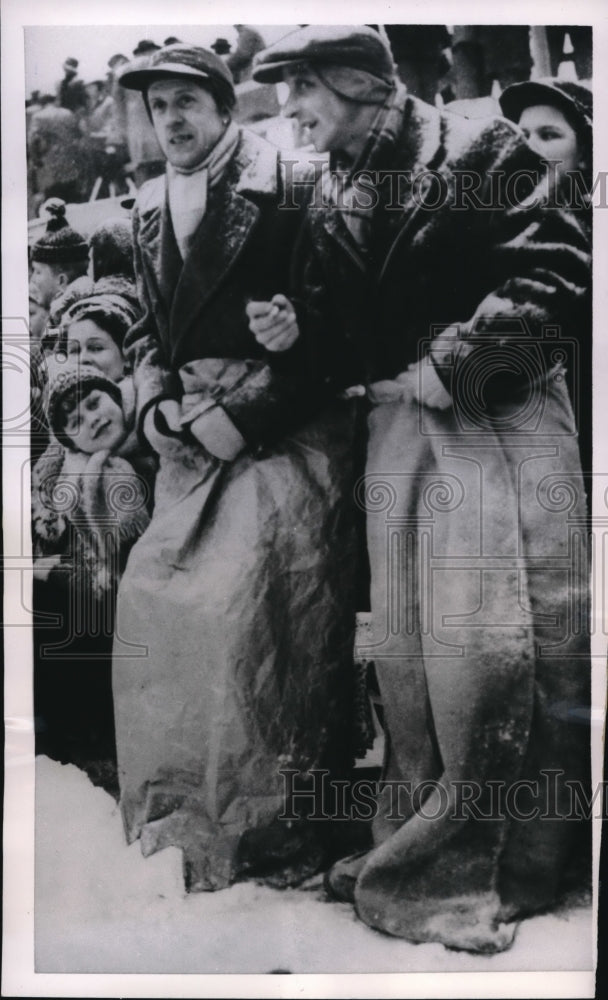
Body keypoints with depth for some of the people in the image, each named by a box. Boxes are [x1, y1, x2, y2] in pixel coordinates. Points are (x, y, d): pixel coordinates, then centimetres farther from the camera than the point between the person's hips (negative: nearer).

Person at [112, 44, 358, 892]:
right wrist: (156, 404, 3)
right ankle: (176, 805, 23)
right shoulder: (151, 210, 16)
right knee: (152, 599, 5)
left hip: (279, 437, -7)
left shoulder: (279, 193, -5)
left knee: (256, 614, -13)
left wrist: (235, 416, -13)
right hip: (194, 442, 7)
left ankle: (277, 829, 5)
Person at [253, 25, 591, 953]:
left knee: (496, 629, -5)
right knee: (404, 639, 7)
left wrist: (453, 361, -17)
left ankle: (506, 856, 12)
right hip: (398, 425, 6)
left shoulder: (478, 153, -6)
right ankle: (423, 841, 23)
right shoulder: (330, 197, 13)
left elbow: (557, 270, -14)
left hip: (497, 415, -5)